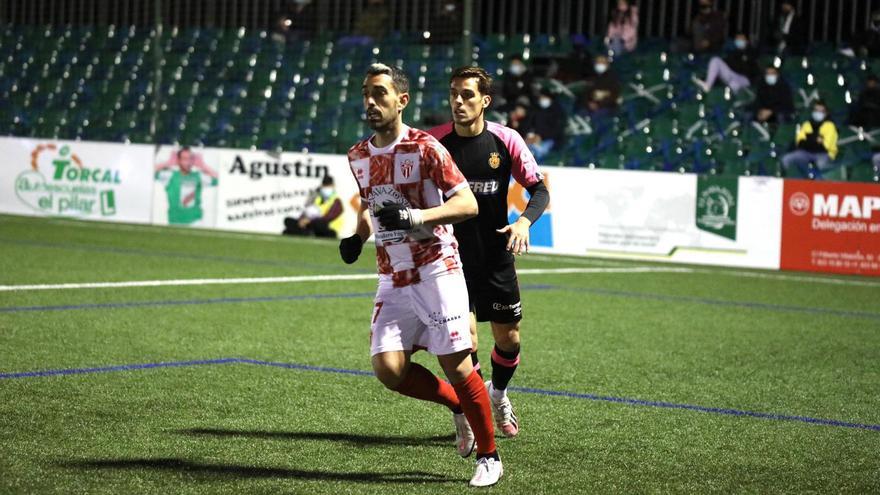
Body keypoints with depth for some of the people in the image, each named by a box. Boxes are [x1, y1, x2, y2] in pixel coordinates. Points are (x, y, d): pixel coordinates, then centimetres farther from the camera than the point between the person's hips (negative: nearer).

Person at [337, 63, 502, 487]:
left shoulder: (424, 148, -11)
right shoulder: (358, 156, 10)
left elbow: (468, 203, -14)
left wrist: (418, 217, -27)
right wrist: (358, 236, 9)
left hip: (436, 272, -6)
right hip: (393, 281, 6)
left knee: (456, 365, -6)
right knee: (388, 369, -8)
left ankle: (488, 457, 11)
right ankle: (457, 405, 20)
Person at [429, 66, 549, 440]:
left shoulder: (506, 140, -7)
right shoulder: (435, 141, -8)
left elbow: (539, 189, -2)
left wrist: (524, 221, -20)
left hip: (496, 257, 2)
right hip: (451, 255, -2)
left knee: (509, 338, 9)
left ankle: (498, 394, 39)